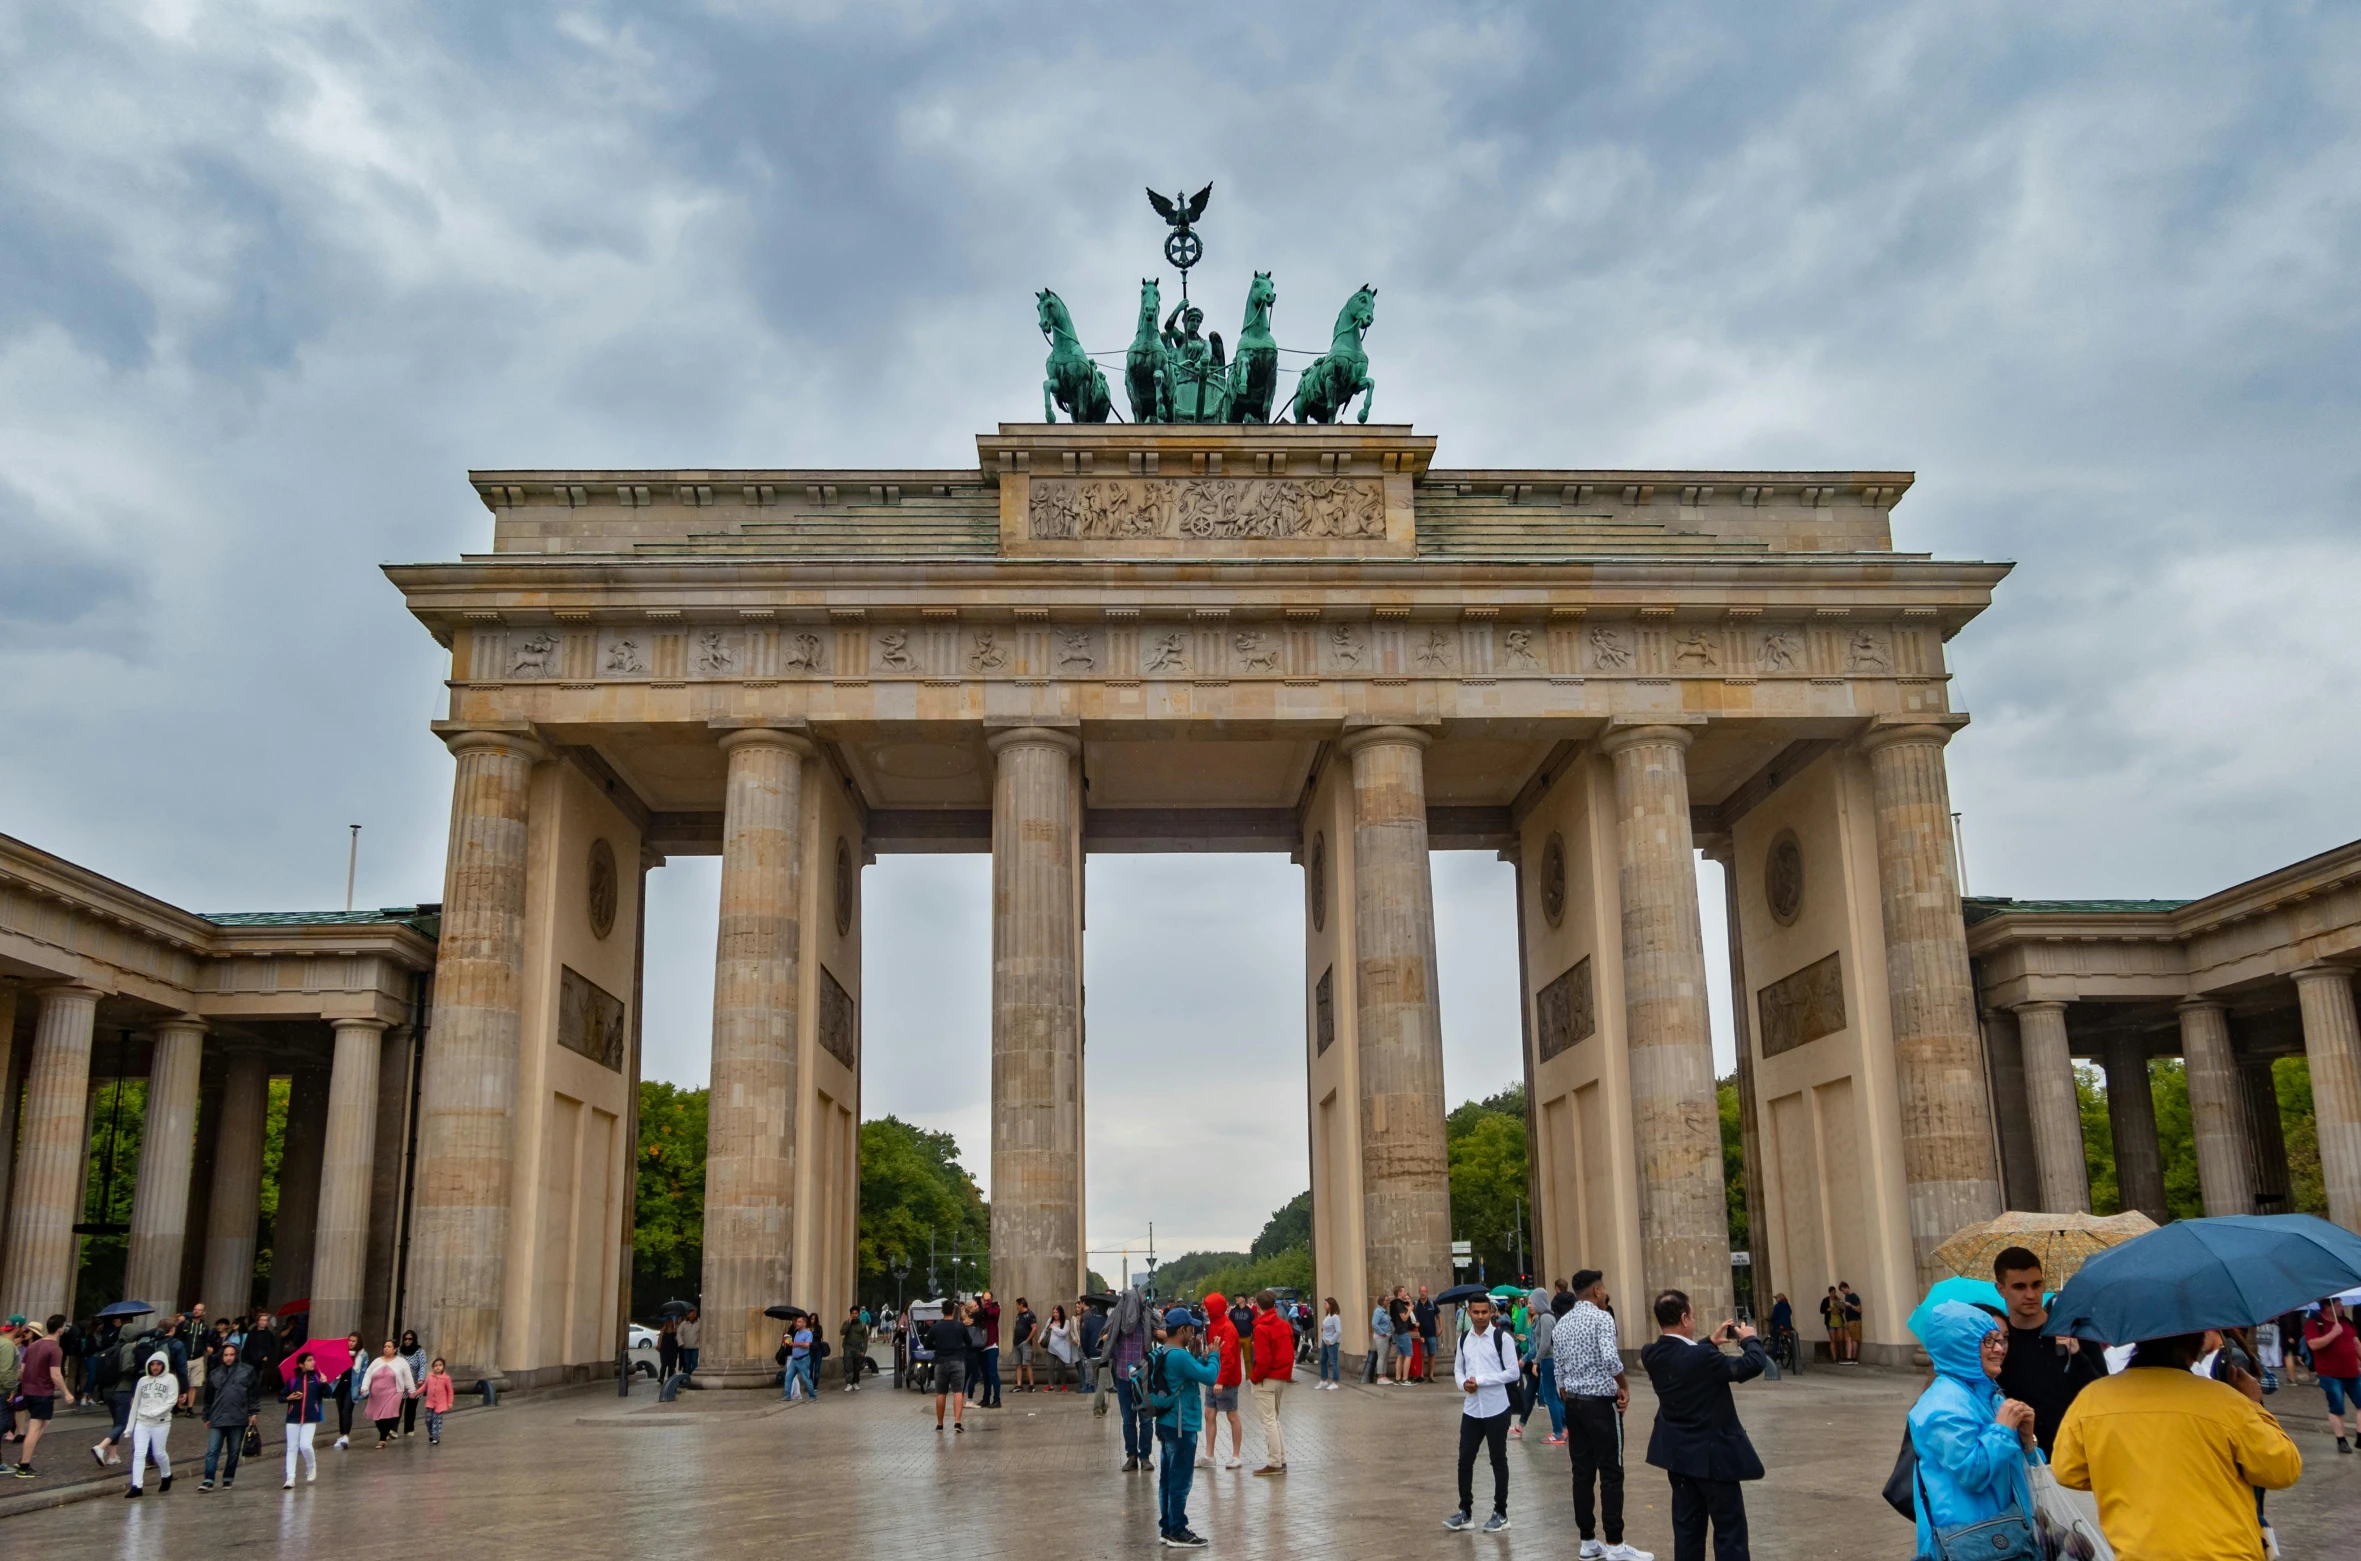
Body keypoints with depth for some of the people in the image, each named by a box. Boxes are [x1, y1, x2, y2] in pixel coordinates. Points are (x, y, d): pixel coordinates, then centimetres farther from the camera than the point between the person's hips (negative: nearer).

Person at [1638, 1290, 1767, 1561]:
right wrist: (1750, 1339, 0)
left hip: (1678, 1454, 7)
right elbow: (1753, 1365, -19)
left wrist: (1711, 1343, 15)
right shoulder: (1702, 1357, -27)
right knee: (1730, 1529, 3)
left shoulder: (1651, 1355, -5)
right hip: (1712, 1454, -7)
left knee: (1687, 1527, 14)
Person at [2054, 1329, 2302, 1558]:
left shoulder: (2091, 1399, -5)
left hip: (2132, 1553, 2)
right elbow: (2283, 1470, -2)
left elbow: (2067, 1473, 6)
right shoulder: (2221, 1400, -12)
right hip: (2220, 1552, -2)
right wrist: (2254, 1407, 11)